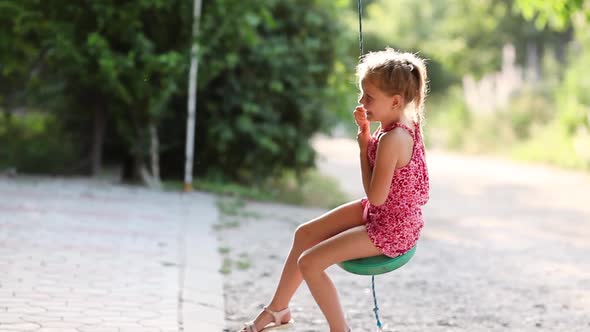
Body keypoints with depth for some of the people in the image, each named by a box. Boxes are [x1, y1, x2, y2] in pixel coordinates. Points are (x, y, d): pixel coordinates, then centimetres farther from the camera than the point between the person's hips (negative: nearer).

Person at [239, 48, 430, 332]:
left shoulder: (392, 140, -29)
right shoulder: (405, 122, -1)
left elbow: (376, 196, -26)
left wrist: (364, 147, -16)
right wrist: (365, 131, -4)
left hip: (390, 229, -10)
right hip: (380, 213, 10)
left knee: (309, 263, -13)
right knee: (305, 234, 16)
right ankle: (278, 309, 30)